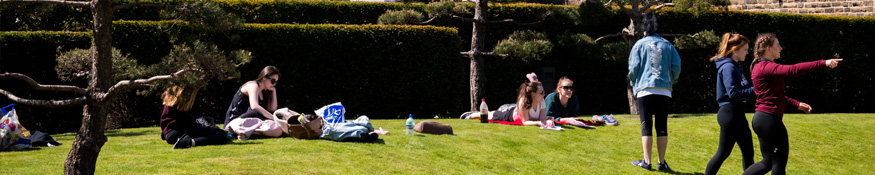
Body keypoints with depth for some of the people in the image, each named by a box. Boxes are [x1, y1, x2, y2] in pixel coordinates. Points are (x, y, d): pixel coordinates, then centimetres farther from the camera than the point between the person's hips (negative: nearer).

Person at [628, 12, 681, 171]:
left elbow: (633, 67, -3)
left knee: (646, 126, 2)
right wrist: (671, 81, 22)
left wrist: (633, 84, 15)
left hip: (645, 90, -2)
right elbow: (676, 67, 4)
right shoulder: (667, 45, 10)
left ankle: (646, 161, 0)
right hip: (664, 91, 2)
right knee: (662, 127, 5)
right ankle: (662, 163, 6)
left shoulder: (640, 44, 3)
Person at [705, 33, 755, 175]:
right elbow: (733, 93, -23)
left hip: (737, 113, 10)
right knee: (723, 152, -4)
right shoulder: (728, 67, -15)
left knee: (748, 151, 11)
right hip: (730, 112, -10)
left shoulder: (734, 66, 16)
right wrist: (754, 90, -18)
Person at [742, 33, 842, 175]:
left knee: (767, 163, 17)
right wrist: (823, 63, -31)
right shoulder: (765, 66, -15)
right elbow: (792, 70, -29)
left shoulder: (760, 67, 17)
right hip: (770, 119, -10)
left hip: (761, 119, 10)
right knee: (779, 163, 0)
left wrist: (796, 104, 15)